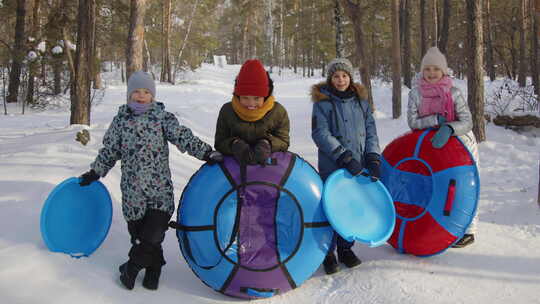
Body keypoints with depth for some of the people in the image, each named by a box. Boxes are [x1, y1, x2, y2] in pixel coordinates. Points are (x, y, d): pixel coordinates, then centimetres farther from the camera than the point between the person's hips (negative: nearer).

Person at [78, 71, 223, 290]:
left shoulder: (163, 117, 1)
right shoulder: (121, 120, 7)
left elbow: (185, 138, -6)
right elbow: (109, 150, 16)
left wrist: (207, 153, -17)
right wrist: (95, 173, 20)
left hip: (160, 189, -2)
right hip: (132, 188, 2)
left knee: (154, 232, -8)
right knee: (137, 231, 5)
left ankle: (133, 265, 13)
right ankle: (153, 267, 23)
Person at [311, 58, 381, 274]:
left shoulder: (361, 100, 9)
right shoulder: (322, 102, -4)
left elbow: (370, 132, 9)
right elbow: (321, 134, -12)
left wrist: (373, 159, -4)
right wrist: (345, 158, -19)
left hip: (358, 167, 4)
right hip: (331, 167, -4)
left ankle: (345, 248, 26)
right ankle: (328, 252, 16)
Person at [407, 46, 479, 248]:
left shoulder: (453, 93, -14)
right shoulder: (415, 94, -7)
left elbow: (467, 122, -18)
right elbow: (412, 121, -11)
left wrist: (448, 129, -37)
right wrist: (435, 120, -24)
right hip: (434, 147, 3)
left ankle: (468, 231, 11)